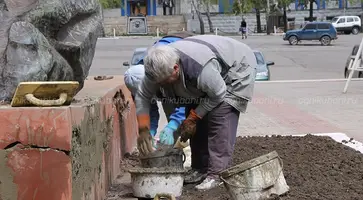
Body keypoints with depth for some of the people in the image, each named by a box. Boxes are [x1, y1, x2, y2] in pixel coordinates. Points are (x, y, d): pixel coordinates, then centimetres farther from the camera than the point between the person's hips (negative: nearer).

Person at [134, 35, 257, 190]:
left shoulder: (200, 68, -44)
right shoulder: (158, 67, -23)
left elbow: (218, 95, -28)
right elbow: (142, 96, -12)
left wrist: (192, 118, -19)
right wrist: (143, 132, -15)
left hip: (238, 68, -7)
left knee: (219, 116, -22)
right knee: (197, 120, 1)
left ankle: (218, 173, -20)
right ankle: (200, 168, 12)